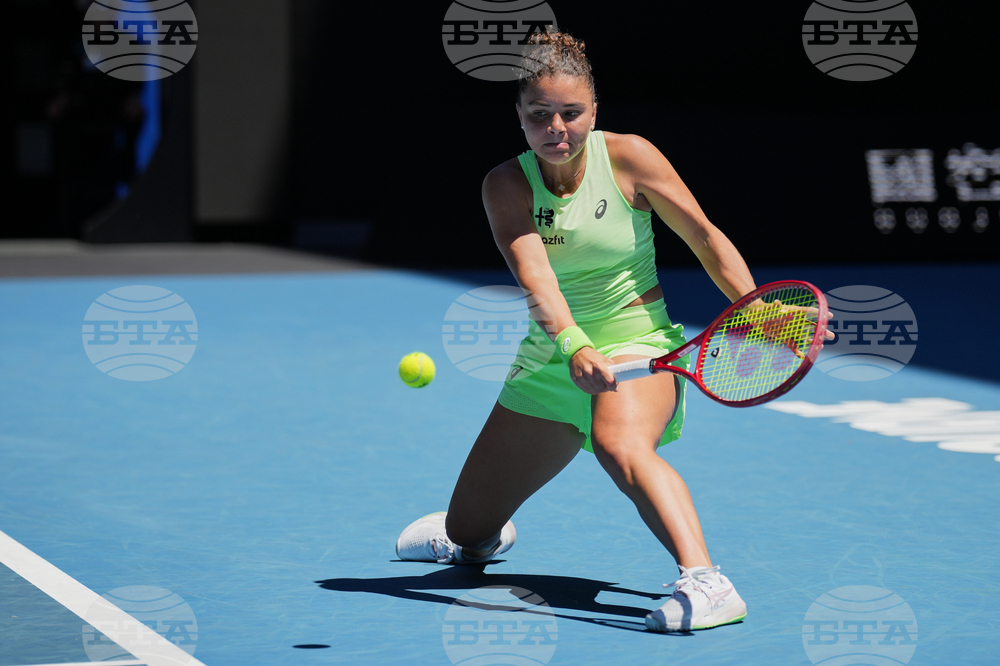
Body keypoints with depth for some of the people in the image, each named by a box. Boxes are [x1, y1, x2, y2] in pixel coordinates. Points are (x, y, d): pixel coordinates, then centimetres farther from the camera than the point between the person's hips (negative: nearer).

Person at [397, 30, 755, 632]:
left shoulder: (629, 157, -11)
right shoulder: (507, 186, -9)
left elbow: (706, 238, -5)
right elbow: (534, 276, -25)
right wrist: (573, 348, -44)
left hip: (638, 344, -3)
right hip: (550, 359, 3)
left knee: (621, 446, -41)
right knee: (466, 539, 12)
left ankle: (705, 584, -53)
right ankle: (478, 530, 52)